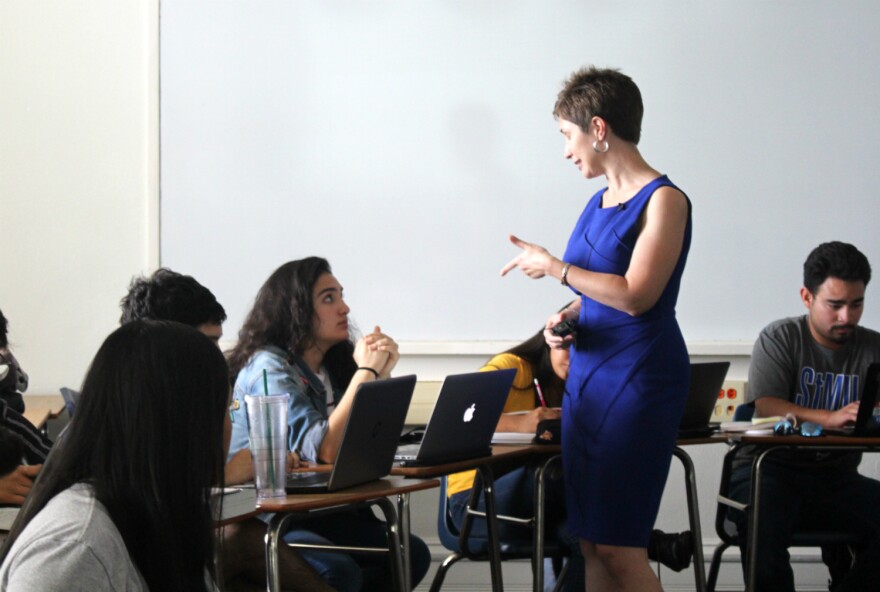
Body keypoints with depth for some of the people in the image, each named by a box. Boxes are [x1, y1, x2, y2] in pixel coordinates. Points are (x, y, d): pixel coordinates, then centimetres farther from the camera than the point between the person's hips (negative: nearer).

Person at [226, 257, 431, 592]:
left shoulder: (332, 365, 9)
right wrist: (366, 371, -17)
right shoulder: (268, 366, -14)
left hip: (313, 510, 8)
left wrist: (380, 375, -7)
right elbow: (325, 452, -25)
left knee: (412, 554, -11)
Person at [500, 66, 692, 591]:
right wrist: (567, 319, 4)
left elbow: (635, 295, -18)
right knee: (591, 542, 7)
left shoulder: (663, 201, -10)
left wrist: (554, 267, -11)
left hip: (638, 383, -8)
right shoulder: (600, 202, 14)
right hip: (587, 374, 8)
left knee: (617, 546, -10)